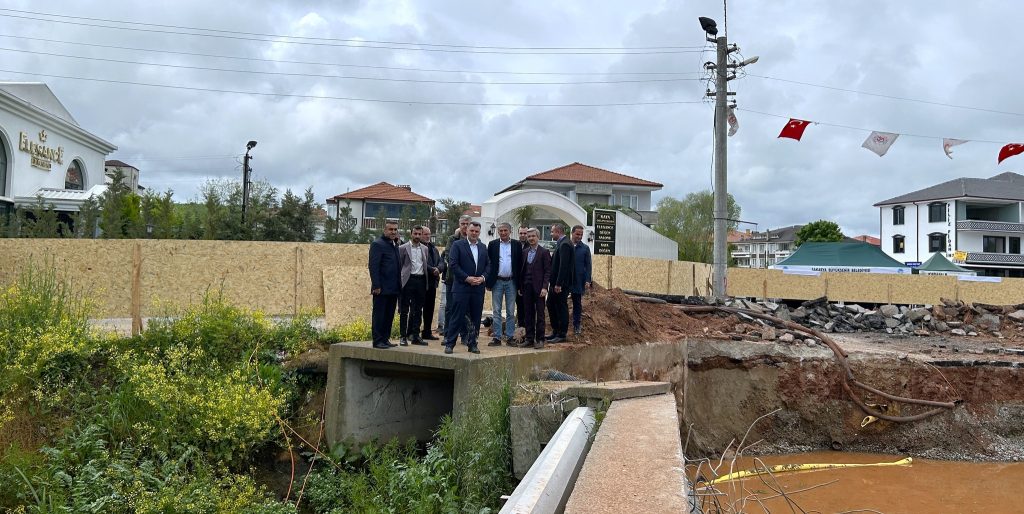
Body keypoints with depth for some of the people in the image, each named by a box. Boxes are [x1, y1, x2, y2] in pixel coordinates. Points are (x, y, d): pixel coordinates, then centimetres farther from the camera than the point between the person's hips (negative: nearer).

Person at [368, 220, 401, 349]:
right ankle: (377, 341, 3)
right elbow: (373, 266, -14)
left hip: (393, 289, 8)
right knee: (379, 315, -1)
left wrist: (399, 285, 12)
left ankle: (385, 339, 18)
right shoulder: (378, 244, -8)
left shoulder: (395, 246, 17)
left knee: (389, 315, 11)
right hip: (382, 288, -8)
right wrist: (376, 285, -19)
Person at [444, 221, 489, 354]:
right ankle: (450, 343, 3)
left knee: (476, 317, 7)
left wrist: (483, 277, -4)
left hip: (478, 288, 5)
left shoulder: (483, 247, 14)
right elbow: (453, 264, -9)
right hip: (461, 287, -5)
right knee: (457, 316, -3)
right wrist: (467, 278, -13)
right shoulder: (457, 245, -2)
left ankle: (472, 343, 16)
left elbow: (488, 265, 14)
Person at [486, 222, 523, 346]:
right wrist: (488, 282, -4)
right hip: (497, 281, 0)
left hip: (511, 282, 0)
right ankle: (497, 338, 7)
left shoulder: (517, 245, 4)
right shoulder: (492, 244, 3)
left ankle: (509, 337, 11)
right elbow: (488, 263, 2)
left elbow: (520, 264, 3)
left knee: (510, 312, 5)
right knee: (496, 311, 3)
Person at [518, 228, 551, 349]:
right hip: (527, 287, 5)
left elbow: (547, 271, -7)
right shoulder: (524, 252, 12)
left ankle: (540, 339, 6)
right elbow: (522, 270, 14)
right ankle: (529, 338, 14)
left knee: (540, 314, 1)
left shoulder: (544, 252, -3)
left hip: (538, 288, -5)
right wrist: (520, 287, 9)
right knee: (528, 314, 8)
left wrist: (544, 287, -14)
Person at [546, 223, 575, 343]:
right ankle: (555, 331, 25)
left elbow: (563, 265, -22)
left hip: (561, 283, -10)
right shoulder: (561, 243, 14)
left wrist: (558, 284, -23)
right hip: (556, 282, 10)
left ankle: (562, 334, 8)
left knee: (561, 307, -1)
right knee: (551, 304, 15)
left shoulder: (565, 244, -17)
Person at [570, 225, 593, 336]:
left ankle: (577, 325, 14)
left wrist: (588, 280, -7)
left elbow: (588, 265, 2)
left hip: (578, 281, 0)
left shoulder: (585, 248, 3)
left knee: (577, 304, 7)